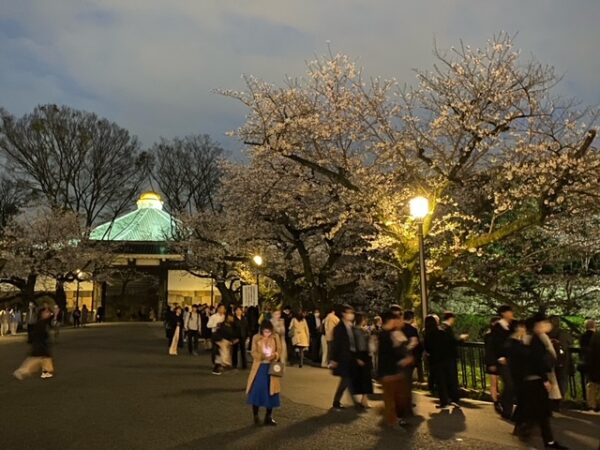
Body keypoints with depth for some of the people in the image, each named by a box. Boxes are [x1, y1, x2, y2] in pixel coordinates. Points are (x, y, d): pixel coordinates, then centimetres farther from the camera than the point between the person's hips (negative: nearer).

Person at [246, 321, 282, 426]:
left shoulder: (276, 337, -2)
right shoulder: (256, 338, -4)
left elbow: (279, 351, 1)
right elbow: (254, 353, -6)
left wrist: (274, 355, -21)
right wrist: (262, 356, -25)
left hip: (271, 367, 1)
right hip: (259, 367, -1)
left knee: (270, 393, 5)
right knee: (257, 391, -3)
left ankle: (268, 417, 18)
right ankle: (256, 416, 11)